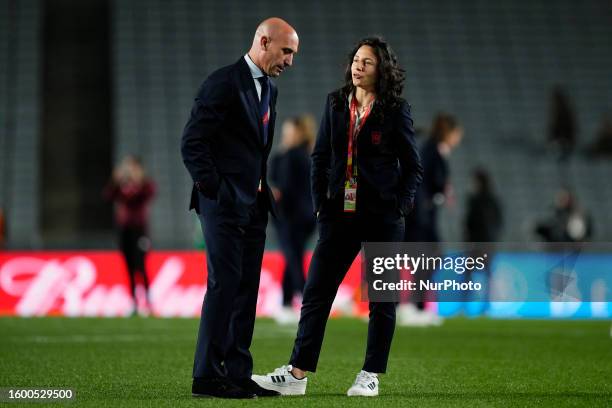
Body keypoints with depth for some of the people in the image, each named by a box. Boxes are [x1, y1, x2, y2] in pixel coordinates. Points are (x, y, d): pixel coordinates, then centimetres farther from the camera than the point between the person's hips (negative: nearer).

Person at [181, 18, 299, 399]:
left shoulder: (269, 90, 16)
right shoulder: (224, 83, -11)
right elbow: (192, 142, -14)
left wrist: (263, 192, 13)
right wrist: (213, 191, -14)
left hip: (253, 206, 8)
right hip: (224, 205, -8)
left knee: (247, 289, 7)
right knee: (224, 285, -9)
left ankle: (238, 374, 11)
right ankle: (207, 376, -5)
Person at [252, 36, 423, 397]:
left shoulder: (396, 110, -2)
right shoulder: (336, 103, 8)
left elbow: (413, 167, 2)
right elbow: (320, 157, 11)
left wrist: (400, 207, -8)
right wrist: (320, 203, 3)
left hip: (383, 217, -3)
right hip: (340, 214, 3)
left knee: (382, 297, 4)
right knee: (316, 292, 0)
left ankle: (371, 376, 12)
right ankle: (298, 374, 2)